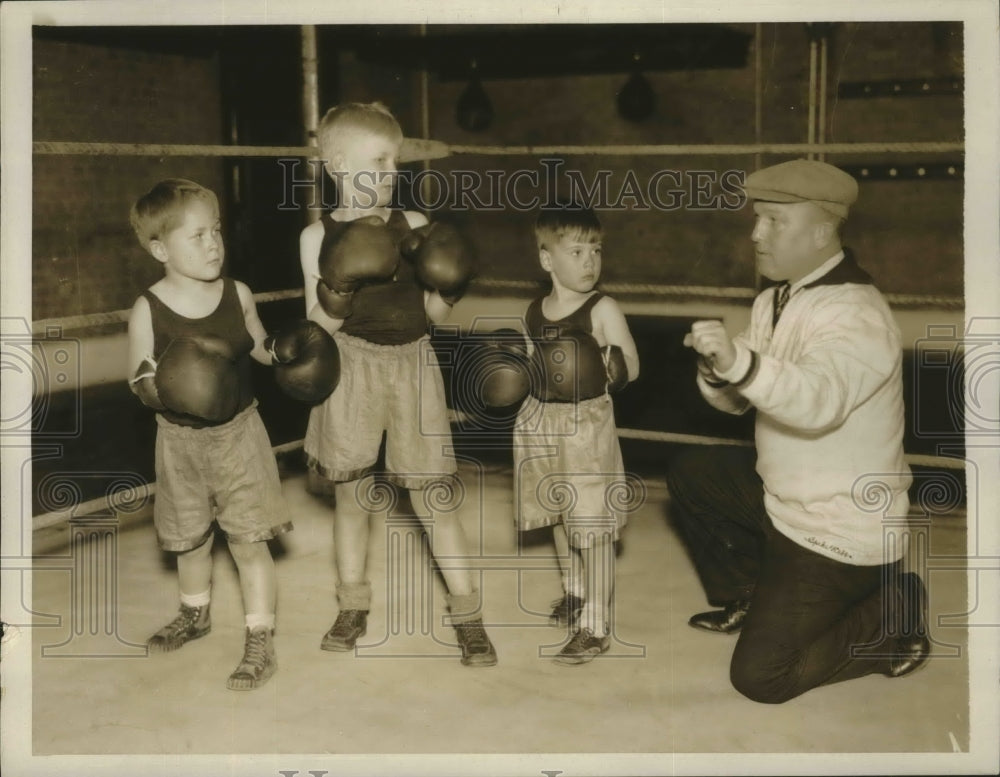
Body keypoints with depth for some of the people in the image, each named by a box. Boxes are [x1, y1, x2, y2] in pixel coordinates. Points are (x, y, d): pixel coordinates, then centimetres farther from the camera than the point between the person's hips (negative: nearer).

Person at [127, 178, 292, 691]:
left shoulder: (237, 294, -7)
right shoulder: (149, 310, -13)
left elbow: (261, 349, 10)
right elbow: (138, 380, -7)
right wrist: (159, 388, -27)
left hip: (238, 433, 0)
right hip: (181, 440, 1)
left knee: (249, 539, 0)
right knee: (189, 538, 18)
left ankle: (260, 641, 11)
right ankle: (195, 614, 45)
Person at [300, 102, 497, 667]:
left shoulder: (414, 226, -1)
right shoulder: (318, 236, -4)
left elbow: (434, 313, 3)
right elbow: (319, 325, -4)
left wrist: (447, 289, -17)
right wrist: (338, 292, -22)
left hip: (412, 365, 0)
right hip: (352, 370, 0)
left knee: (432, 496, 2)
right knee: (351, 494, 10)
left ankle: (468, 613, 12)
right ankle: (353, 607, 28)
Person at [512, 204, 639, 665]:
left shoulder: (603, 310, -11)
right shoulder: (534, 313, 5)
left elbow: (632, 364, -10)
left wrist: (615, 368, -21)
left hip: (587, 424, -6)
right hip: (541, 422, 6)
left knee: (592, 527, -3)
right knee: (558, 518, 20)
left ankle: (595, 627, 5)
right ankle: (574, 592, 42)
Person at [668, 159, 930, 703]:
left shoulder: (856, 314, -24)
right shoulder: (775, 301, 4)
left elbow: (820, 398, -44)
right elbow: (736, 400, 2)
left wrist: (740, 363, -59)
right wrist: (718, 371, -20)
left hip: (837, 531, -9)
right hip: (782, 493, 9)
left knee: (760, 676, -8)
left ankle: (892, 615, 10)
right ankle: (748, 598, 29)